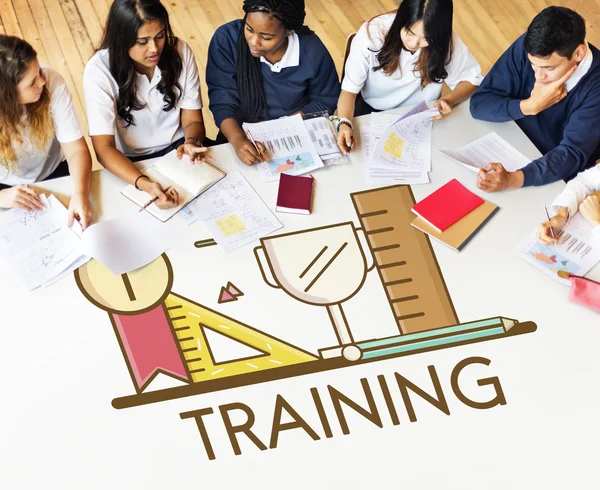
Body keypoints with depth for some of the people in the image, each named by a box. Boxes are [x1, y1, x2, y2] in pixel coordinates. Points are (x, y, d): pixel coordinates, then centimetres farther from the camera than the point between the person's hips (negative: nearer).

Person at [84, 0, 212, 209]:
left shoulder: (180, 52, -10)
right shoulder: (99, 70, -19)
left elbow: (192, 119, -3)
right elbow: (104, 147, -23)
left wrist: (192, 143, -28)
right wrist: (145, 184, -40)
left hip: (178, 150, 3)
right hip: (131, 162, -3)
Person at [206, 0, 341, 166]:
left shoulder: (312, 51, -14)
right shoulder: (226, 40, -16)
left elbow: (325, 101, 1)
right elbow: (222, 100, -15)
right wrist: (238, 140, -34)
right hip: (242, 132, 0)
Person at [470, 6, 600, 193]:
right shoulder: (526, 47, -17)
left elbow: (572, 155, -30)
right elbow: (479, 104, -12)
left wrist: (511, 179, -45)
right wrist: (530, 106, -28)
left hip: (561, 180, -4)